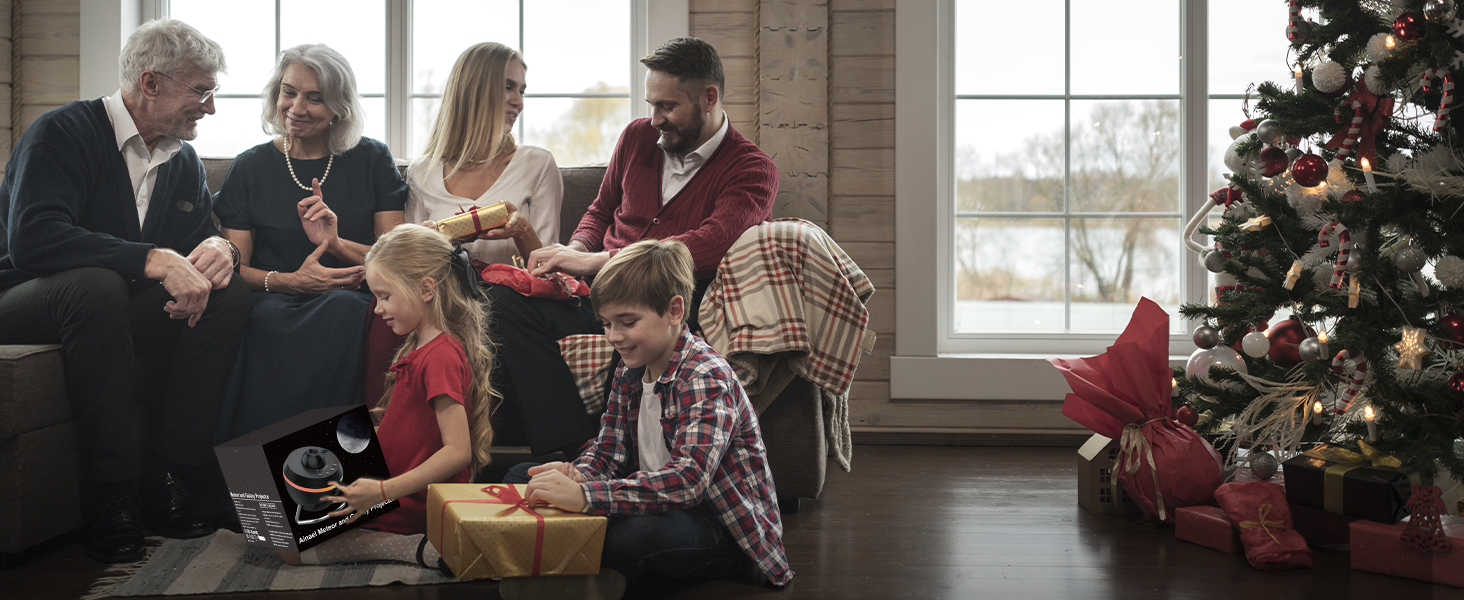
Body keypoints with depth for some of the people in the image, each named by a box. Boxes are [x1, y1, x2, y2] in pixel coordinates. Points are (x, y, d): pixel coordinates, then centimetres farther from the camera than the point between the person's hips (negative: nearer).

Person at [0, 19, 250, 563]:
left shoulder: (183, 159, 9)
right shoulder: (63, 132, -14)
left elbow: (197, 237, 9)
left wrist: (218, 247, -18)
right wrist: (153, 260, -38)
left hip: (121, 312, 7)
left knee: (230, 294, -17)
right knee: (96, 284, -38)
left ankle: (168, 477, -21)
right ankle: (113, 502, -34)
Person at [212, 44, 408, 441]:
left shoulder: (372, 160, 10)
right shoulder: (251, 168, 11)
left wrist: (336, 244, -15)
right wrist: (291, 281, -15)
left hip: (350, 301, 0)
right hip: (276, 303, 1)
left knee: (344, 309, -37)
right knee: (271, 321, -36)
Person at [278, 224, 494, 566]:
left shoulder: (441, 357, -20)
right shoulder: (422, 347, 12)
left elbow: (458, 451, -26)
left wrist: (383, 491, -30)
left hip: (411, 503, -10)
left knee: (290, 546, -14)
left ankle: (413, 547, -14)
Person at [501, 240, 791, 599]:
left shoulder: (707, 378, -21)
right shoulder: (630, 370, 5)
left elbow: (689, 479, -35)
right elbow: (609, 449, 7)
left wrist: (586, 496, -45)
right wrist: (576, 475, -18)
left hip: (727, 530, -8)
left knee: (628, 536, -42)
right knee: (523, 477, 2)